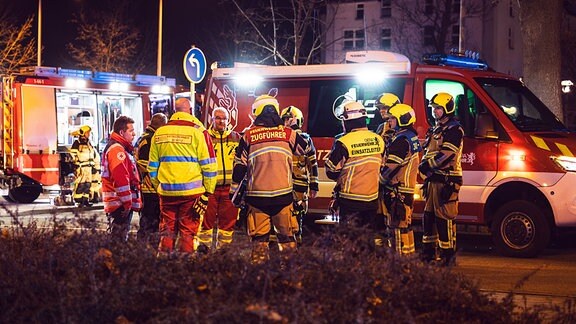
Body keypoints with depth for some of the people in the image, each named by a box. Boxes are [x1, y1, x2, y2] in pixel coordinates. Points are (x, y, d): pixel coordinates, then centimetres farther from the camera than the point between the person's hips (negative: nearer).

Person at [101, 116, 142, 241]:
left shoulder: (119, 148, 21)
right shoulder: (117, 149, -15)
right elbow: (121, 179, -22)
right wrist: (127, 203, -19)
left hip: (122, 204, 11)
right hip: (120, 204, -11)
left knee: (119, 235, 15)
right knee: (119, 237, -10)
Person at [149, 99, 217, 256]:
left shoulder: (159, 133, 6)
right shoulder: (198, 131, -6)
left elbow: (152, 166, 12)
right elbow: (209, 165, -6)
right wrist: (208, 191, 0)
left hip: (166, 191, 3)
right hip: (191, 191, -3)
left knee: (167, 231, 12)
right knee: (188, 231, 3)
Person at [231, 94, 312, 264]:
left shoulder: (248, 136, 0)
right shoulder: (288, 134, 2)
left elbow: (239, 165, 3)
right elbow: (307, 149, 19)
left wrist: (234, 190, 11)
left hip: (257, 195, 0)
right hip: (283, 194, 1)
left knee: (259, 238, 6)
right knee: (287, 236, 10)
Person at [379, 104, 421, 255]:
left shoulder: (401, 140, -18)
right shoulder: (411, 136, 15)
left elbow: (391, 167, -19)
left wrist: (378, 182, -6)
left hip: (397, 190, -11)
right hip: (407, 187, 11)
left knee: (398, 225, -8)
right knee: (405, 224, 16)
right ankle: (409, 254, 22)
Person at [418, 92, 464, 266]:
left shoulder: (454, 129, -10)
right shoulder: (436, 129, 21)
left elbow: (446, 155, -20)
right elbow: (428, 152, 27)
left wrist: (427, 165, -17)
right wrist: (424, 164, 8)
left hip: (447, 180, -10)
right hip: (434, 179, 10)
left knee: (444, 217, -10)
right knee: (429, 215, 13)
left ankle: (448, 253, -7)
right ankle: (428, 251, 21)